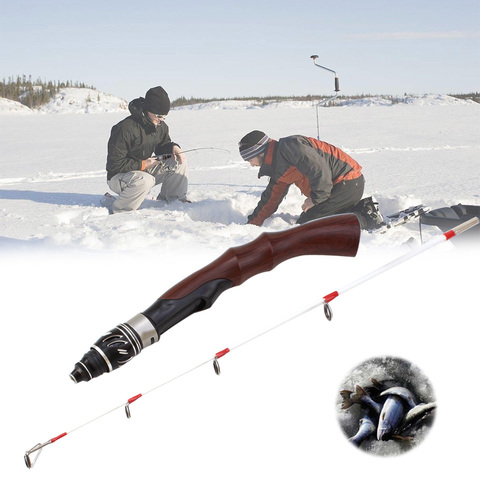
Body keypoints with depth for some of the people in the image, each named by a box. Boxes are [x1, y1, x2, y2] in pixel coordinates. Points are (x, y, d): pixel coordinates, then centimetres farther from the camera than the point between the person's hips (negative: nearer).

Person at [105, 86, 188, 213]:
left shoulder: (161, 126, -1)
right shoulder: (127, 128, -25)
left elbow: (162, 146, 13)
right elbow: (115, 164, -23)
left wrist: (173, 147, -11)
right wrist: (143, 164, -24)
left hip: (145, 171, 8)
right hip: (118, 176, -7)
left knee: (179, 162, -6)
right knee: (145, 181, -40)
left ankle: (170, 199, 8)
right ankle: (113, 209, -21)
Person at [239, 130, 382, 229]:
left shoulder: (288, 146, -16)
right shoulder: (278, 169, 16)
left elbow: (319, 169, -23)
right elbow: (270, 199, 25)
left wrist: (315, 199, -14)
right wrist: (252, 224, 23)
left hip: (348, 184, -10)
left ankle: (366, 219, -12)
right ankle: (363, 209, 11)